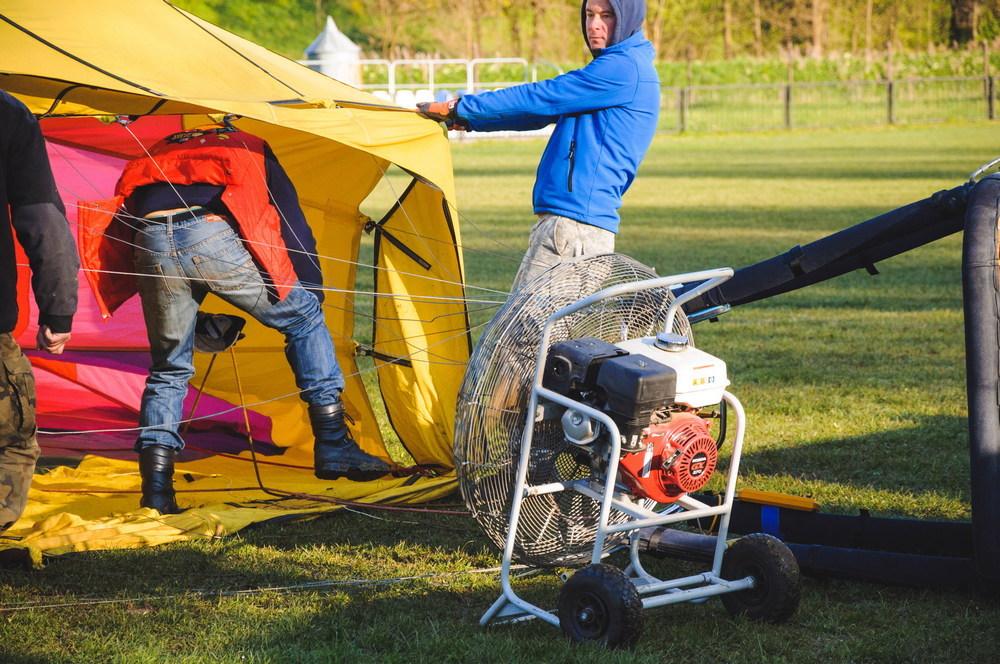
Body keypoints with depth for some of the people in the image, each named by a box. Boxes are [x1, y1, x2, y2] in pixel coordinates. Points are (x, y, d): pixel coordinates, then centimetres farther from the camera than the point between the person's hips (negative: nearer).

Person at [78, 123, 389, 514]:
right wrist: (311, 295, 31)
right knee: (302, 318, 18)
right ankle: (334, 448, 15)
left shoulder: (160, 153, 40)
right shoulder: (252, 151, 33)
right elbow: (294, 228, 25)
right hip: (214, 237, -3)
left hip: (151, 246, 3)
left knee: (168, 368, 20)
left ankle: (155, 492, 11)